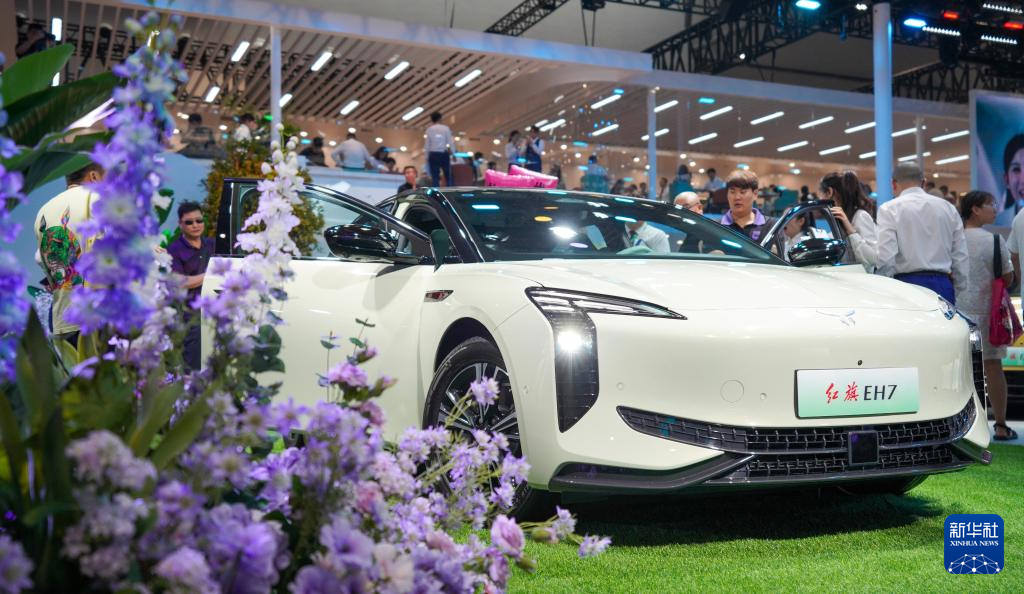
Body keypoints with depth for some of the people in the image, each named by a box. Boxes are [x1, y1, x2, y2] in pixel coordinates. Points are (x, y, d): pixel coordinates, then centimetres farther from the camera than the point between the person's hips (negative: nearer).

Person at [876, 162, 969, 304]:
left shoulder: (889, 209, -1)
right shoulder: (948, 208, 12)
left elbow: (885, 259, -11)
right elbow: (960, 257, 11)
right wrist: (956, 293, 20)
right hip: (943, 286, 4)